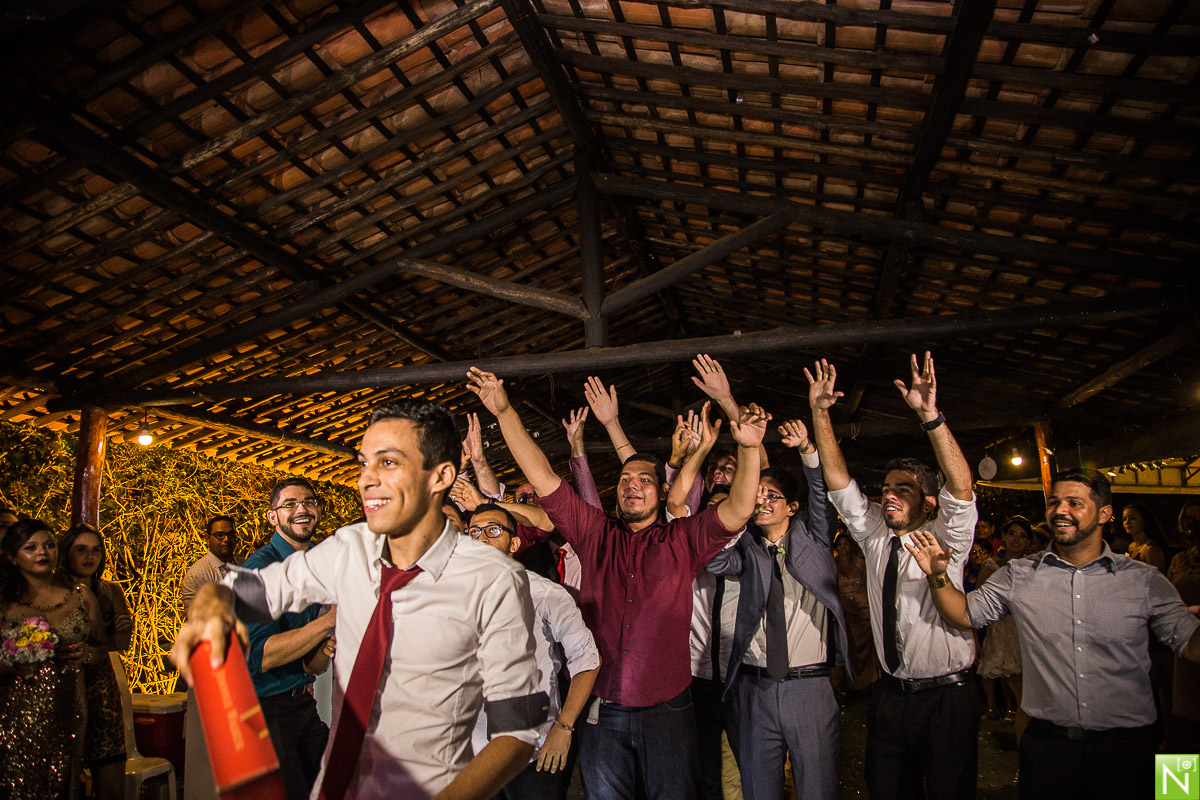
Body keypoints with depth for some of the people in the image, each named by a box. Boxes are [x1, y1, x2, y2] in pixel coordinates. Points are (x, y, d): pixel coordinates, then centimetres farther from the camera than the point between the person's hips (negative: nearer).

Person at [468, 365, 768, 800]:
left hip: (666, 710, -1)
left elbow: (737, 512, -11)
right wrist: (504, 412, -6)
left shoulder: (682, 540, 2)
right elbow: (544, 479, 0)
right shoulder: (596, 533, 5)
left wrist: (748, 449, -26)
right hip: (601, 710, 1)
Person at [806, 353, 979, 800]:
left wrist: (930, 415, -35)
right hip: (890, 696, 4)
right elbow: (838, 480, 1)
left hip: (946, 700, -4)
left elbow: (961, 487, -23)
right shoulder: (875, 537, 5)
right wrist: (820, 412, -7)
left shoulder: (945, 541, -6)